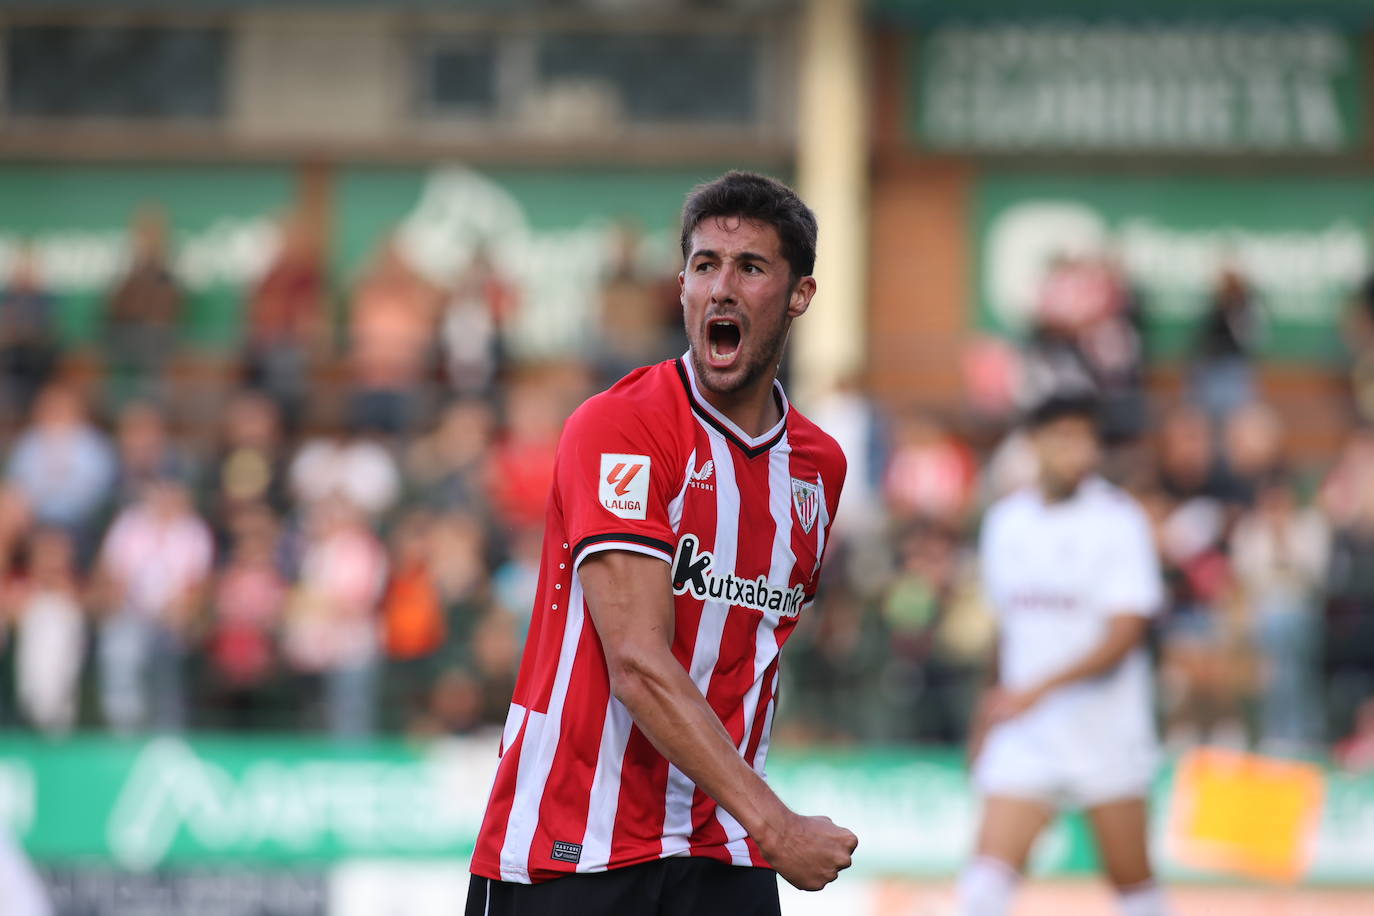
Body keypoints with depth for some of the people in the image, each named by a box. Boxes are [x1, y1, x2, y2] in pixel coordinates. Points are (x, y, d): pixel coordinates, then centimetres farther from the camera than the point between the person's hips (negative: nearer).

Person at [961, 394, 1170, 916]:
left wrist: (1038, 690, -25)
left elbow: (1125, 635, -15)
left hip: (1104, 726, -3)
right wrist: (991, 704, 23)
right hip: (1023, 734, 3)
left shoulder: (1119, 519, -8)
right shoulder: (1006, 521, 8)